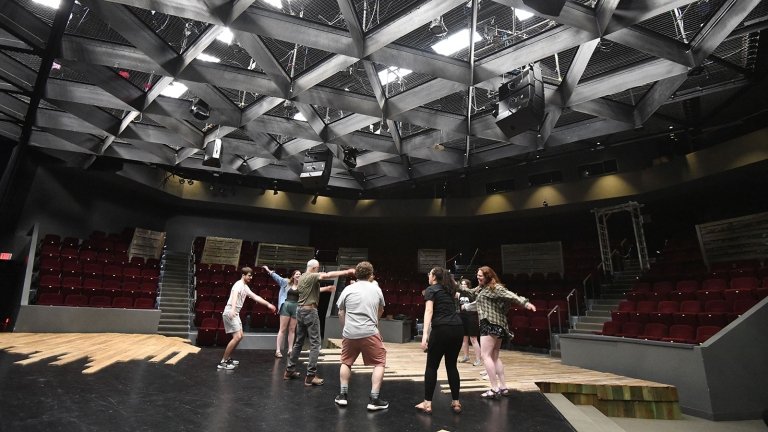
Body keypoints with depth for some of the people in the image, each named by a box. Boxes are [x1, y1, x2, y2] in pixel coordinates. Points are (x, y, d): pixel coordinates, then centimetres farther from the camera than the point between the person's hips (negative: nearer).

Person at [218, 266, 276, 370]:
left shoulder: (245, 287, 15)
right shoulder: (238, 284, -14)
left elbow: (255, 297, 22)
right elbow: (234, 295, -33)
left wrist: (268, 304, 20)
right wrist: (232, 309, -51)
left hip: (235, 314, 10)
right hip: (230, 313, -10)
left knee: (240, 336, 16)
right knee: (237, 337, -14)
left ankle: (228, 358, 26)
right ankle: (222, 362, -7)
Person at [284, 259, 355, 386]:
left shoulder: (301, 277, 14)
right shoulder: (312, 276, -12)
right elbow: (328, 275, -27)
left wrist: (326, 288, 29)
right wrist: (347, 272, -26)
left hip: (300, 311, 9)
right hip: (310, 312, -9)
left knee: (298, 342, 18)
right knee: (315, 344, -4)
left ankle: (289, 370, 26)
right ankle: (311, 376, -5)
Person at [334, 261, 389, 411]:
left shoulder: (348, 289, 4)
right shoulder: (376, 289, 6)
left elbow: (341, 313, 10)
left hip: (349, 333, 2)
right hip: (369, 333, -2)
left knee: (346, 362, 22)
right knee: (379, 363, 11)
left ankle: (343, 395, 27)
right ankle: (374, 399, 9)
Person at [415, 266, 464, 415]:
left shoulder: (431, 290, 2)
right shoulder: (449, 290, 19)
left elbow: (429, 311, -13)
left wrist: (425, 334, -19)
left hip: (442, 330, -6)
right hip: (457, 329, 6)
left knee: (432, 366, 7)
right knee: (452, 366, 17)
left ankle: (427, 403, 9)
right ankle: (456, 402, 19)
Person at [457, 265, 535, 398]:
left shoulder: (495, 287, -10)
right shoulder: (480, 289, 16)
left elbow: (510, 295, -22)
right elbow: (469, 293, 27)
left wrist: (525, 303, -36)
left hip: (491, 324, -10)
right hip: (496, 325, 10)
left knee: (485, 355, -9)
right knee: (494, 357, 14)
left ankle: (494, 389, -8)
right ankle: (503, 387, 19)